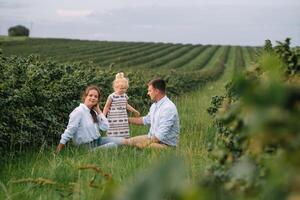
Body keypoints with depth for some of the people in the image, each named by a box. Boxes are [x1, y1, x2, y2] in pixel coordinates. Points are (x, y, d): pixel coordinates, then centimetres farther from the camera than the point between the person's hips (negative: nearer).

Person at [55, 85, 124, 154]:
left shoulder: (93, 112, 9)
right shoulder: (79, 111, -13)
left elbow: (105, 127, 2)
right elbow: (70, 130, -13)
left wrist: (98, 111, 2)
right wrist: (60, 147, -11)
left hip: (97, 140, 8)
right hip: (87, 146, -8)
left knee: (119, 141, -12)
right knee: (114, 145, -25)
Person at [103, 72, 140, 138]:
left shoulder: (125, 96, 9)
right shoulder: (112, 97, -9)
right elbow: (106, 107, -3)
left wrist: (134, 111, 32)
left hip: (123, 121, 6)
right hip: (114, 122, -6)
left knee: (123, 137, 4)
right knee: (114, 137, -8)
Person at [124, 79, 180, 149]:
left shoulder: (168, 108, -24)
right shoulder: (155, 105, 6)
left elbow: (161, 136, -27)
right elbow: (146, 120, 26)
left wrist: (146, 143, -16)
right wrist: (128, 119, 27)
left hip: (165, 144, -9)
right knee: (125, 142, 3)